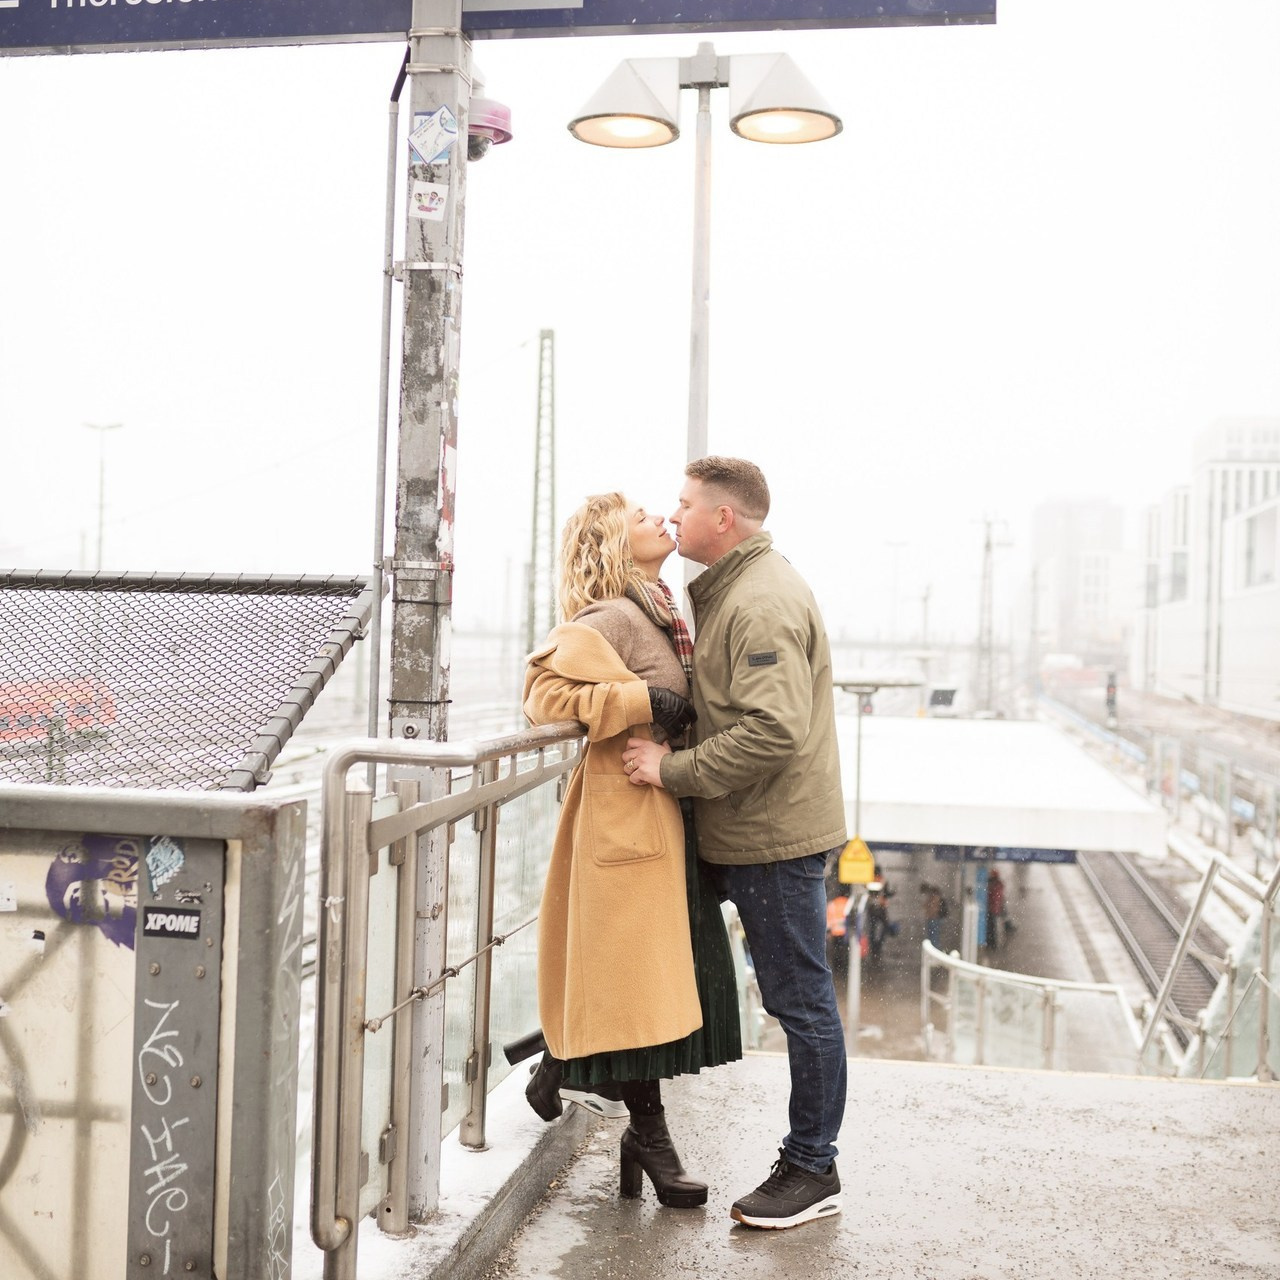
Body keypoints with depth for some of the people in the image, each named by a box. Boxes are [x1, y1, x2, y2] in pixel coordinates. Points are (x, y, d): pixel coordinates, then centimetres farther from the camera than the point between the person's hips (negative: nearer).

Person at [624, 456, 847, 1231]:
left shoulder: (762, 603, -19)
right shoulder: (736, 590, 16)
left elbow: (772, 731, -28)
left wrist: (674, 770, -22)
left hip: (776, 833, -11)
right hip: (757, 828, 11)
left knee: (801, 999, 0)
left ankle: (813, 1170, 12)